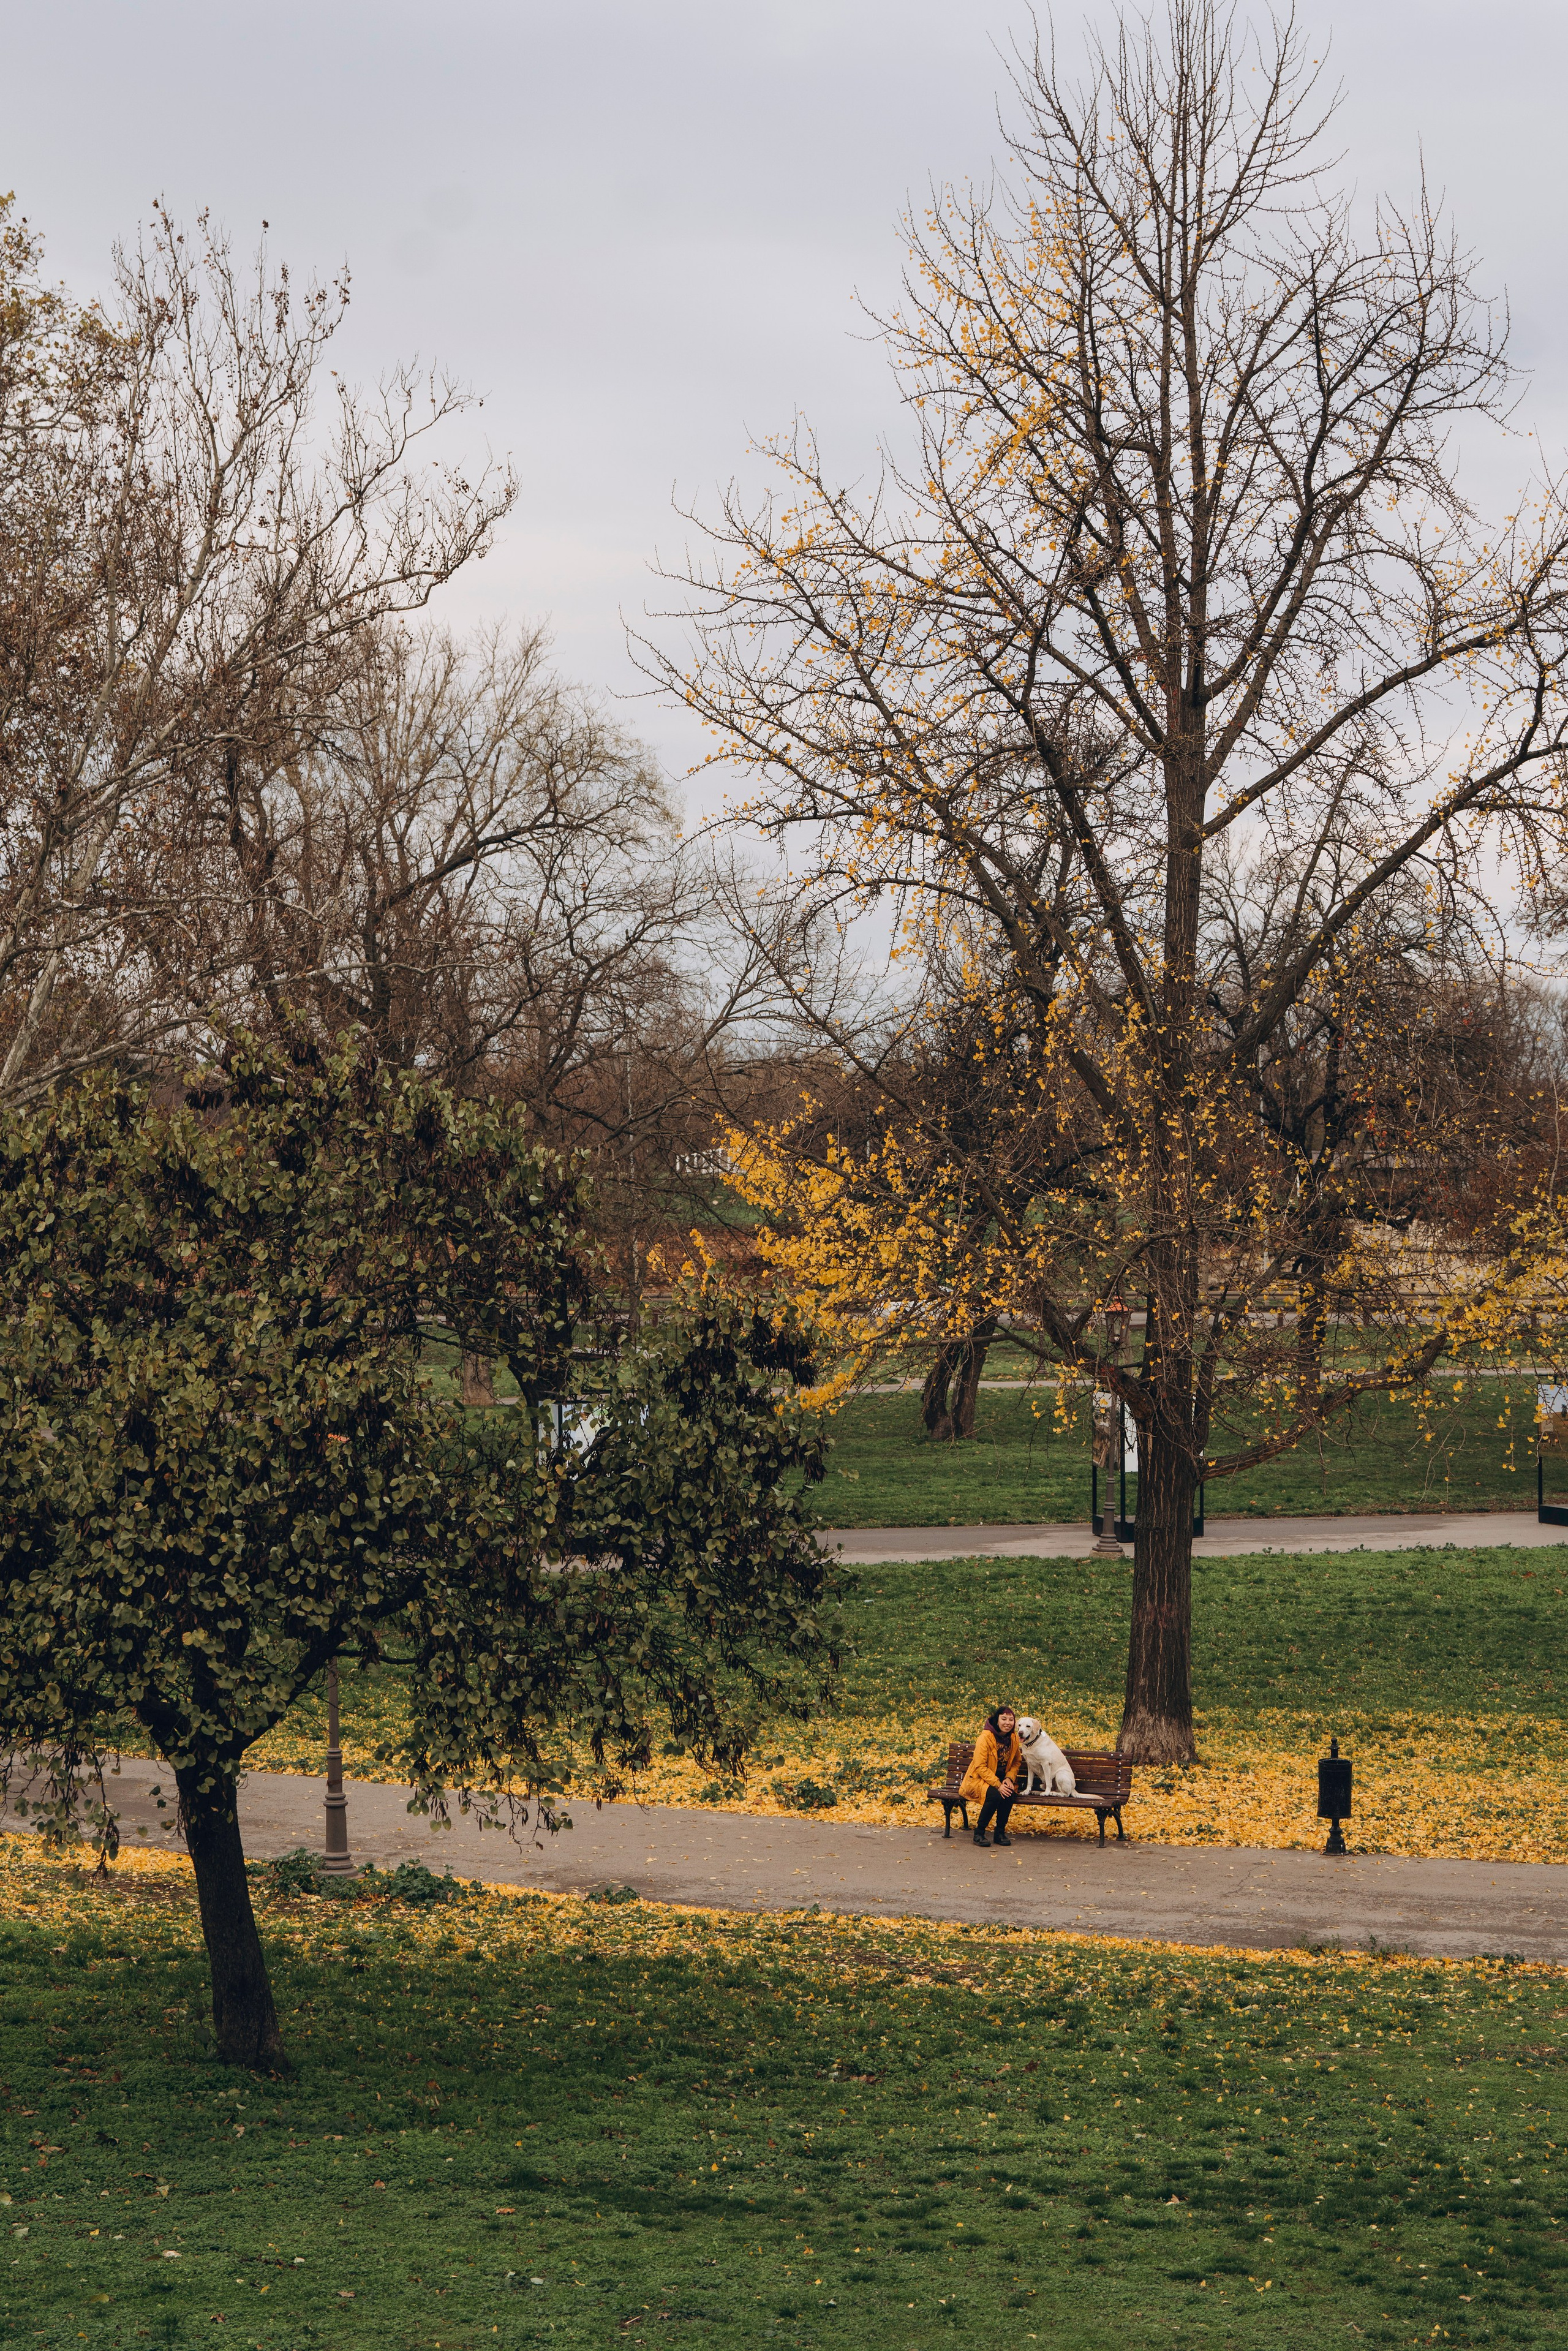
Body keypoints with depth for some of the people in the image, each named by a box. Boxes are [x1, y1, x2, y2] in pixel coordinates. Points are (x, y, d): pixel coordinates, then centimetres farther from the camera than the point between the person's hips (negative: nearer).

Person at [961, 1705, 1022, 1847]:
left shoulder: (1014, 1738, 3)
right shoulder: (985, 1738, -16)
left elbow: (1017, 1762, 14)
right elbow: (980, 1767, -18)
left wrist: (1009, 1778, -7)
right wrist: (997, 1785, -27)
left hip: (1002, 1780, 5)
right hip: (979, 1780, -5)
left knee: (1009, 1793, -29)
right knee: (995, 1795, -35)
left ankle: (1001, 1831, -13)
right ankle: (979, 1832, -19)